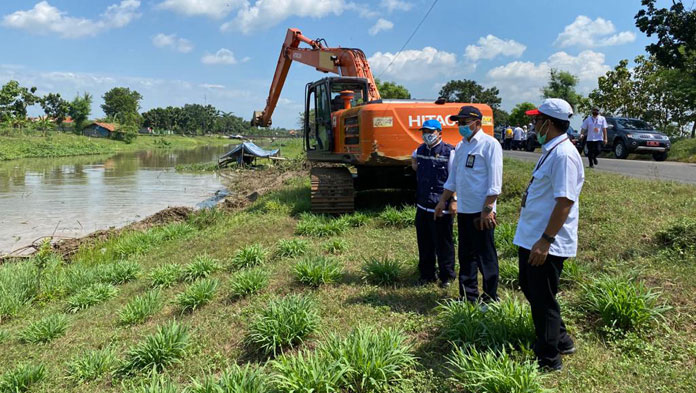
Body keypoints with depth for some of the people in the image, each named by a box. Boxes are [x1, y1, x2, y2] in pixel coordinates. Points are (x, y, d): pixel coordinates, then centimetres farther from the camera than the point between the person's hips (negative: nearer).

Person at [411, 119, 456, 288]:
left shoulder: (449, 152, -10)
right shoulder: (420, 150, 9)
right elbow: (414, 161, 36)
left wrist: (454, 200, -15)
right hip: (422, 206, 6)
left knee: (443, 243, 4)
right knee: (424, 242, 14)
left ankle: (446, 276, 20)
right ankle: (426, 274, 28)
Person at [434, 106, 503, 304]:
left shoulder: (489, 144, -10)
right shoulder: (461, 146, 14)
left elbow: (495, 181, -15)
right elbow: (453, 177, 21)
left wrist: (487, 208, -19)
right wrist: (443, 200, 17)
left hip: (481, 212, -8)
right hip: (463, 209, 8)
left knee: (486, 256, 2)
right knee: (466, 254, 14)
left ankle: (490, 298, 15)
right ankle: (468, 296, 25)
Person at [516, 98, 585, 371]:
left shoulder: (563, 155, -21)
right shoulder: (550, 151, 12)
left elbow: (565, 201, -27)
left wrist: (545, 241, -27)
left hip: (546, 244, -11)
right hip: (530, 237, 11)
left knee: (543, 300, 2)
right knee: (529, 288, 22)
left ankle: (548, 359, 19)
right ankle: (560, 340, 39)